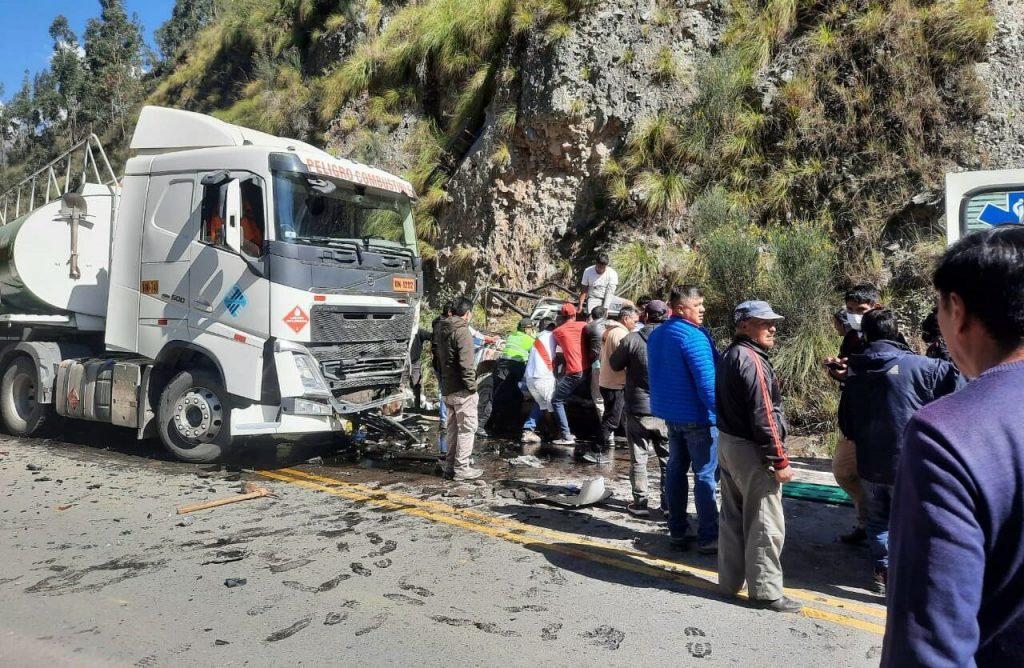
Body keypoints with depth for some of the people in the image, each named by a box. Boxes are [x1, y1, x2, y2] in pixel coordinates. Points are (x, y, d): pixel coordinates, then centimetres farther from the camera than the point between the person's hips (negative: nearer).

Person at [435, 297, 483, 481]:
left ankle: (450, 466, 21)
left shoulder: (443, 330, 13)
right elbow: (466, 363, -21)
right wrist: (472, 386, -15)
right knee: (467, 428, -2)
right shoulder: (462, 331, -15)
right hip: (461, 390, -9)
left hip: (448, 388, 9)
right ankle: (461, 468, 0)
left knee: (453, 428, 16)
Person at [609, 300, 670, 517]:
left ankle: (640, 503, 11)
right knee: (668, 458, 14)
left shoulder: (632, 339, -11)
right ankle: (669, 502, 20)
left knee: (638, 458, 8)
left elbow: (614, 364, 2)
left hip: (639, 410, -2)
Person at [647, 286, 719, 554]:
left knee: (676, 470, 13)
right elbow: (707, 381, -23)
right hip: (698, 416, -8)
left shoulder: (656, 335, 10)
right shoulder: (693, 337, -19)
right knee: (705, 475, -1)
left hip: (670, 414, 9)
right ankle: (708, 537, 3)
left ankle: (678, 530, 21)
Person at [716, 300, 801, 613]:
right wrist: (779, 460, -17)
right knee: (765, 524, 0)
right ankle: (765, 591, 8)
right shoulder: (752, 360, -18)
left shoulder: (730, 355, 12)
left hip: (728, 443, 10)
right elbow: (763, 416, -22)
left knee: (733, 517, 16)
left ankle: (730, 581, 25)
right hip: (751, 450, -10)